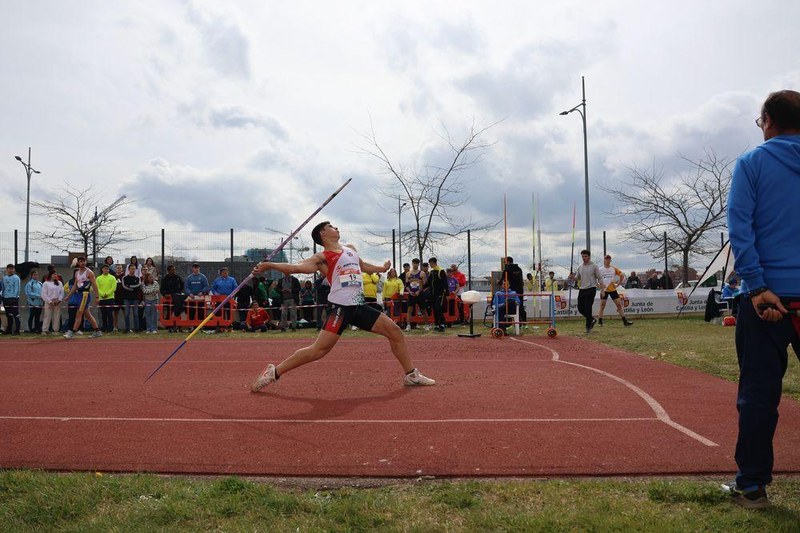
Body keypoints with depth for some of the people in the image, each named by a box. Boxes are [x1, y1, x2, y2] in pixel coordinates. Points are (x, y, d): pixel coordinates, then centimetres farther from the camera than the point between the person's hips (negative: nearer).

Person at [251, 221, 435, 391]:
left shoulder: (350, 250, 21)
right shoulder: (323, 257, -2)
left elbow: (363, 266, 40)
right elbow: (296, 267, -14)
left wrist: (382, 268, 54)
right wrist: (269, 265, -26)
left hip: (358, 306, 7)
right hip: (341, 307, -7)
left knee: (395, 331, 6)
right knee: (319, 350, -14)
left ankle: (411, 375, 19)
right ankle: (273, 373, -2)